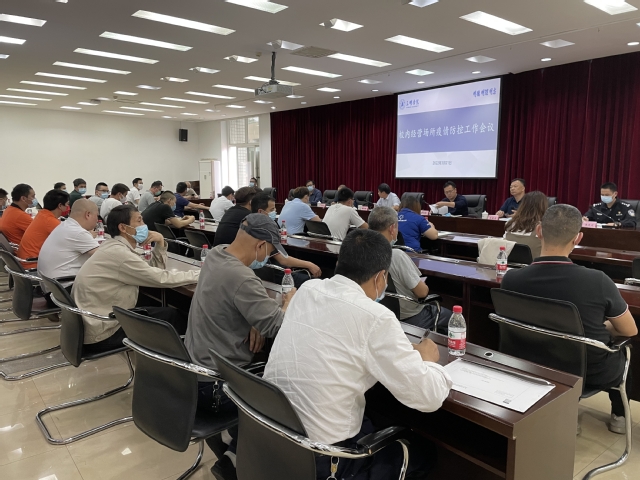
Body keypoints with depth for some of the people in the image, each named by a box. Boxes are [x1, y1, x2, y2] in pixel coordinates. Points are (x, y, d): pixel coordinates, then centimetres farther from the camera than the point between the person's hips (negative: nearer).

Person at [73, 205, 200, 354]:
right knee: (172, 316, -1)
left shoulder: (115, 247, 7)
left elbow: (156, 271, 10)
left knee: (163, 313, 13)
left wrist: (160, 243, -4)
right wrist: (200, 273, -10)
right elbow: (162, 278, -19)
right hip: (100, 334, -9)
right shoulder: (119, 253, -22)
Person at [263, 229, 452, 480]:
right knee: (421, 450, 20)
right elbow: (428, 398, -16)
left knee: (374, 423, 31)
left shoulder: (307, 290, -2)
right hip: (321, 459, -6)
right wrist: (428, 360, 4)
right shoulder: (375, 317, -21)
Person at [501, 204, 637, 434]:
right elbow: (630, 330, -10)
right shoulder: (597, 281, -30)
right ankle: (618, 415, 45)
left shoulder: (511, 279, -23)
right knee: (621, 348, 30)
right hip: (591, 372, -2)